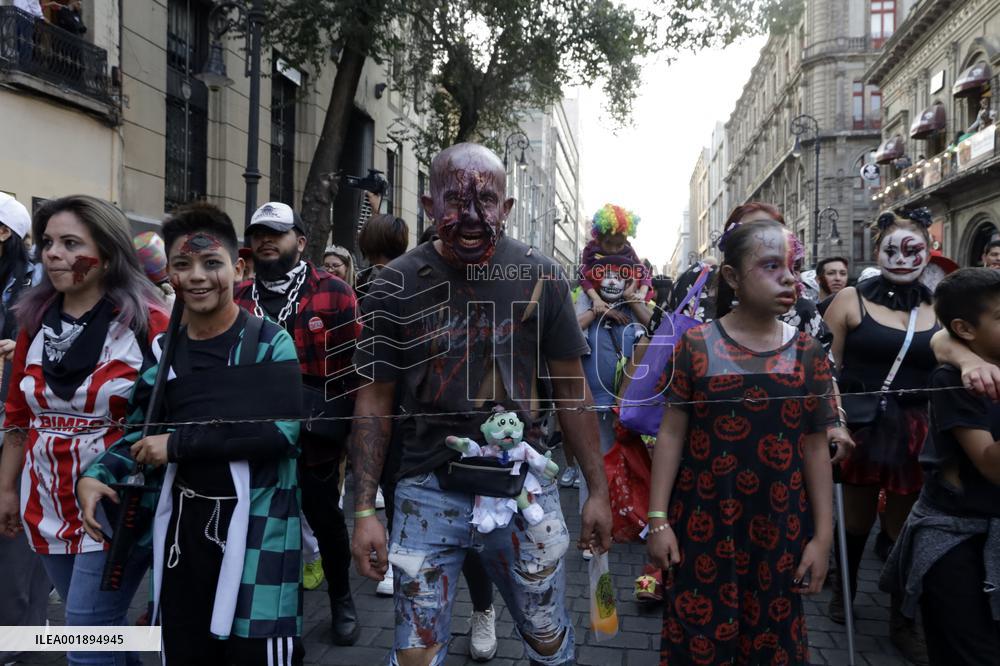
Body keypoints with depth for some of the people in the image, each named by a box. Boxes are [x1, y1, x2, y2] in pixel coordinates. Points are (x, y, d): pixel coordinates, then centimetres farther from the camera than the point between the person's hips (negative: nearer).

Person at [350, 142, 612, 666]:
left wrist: (598, 490, 1)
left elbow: (571, 389, 2)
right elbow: (375, 401, -1)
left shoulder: (541, 278, -4)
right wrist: (364, 510, -5)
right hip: (427, 490, 0)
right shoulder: (396, 284, -6)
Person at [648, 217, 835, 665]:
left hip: (778, 528, 2)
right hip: (702, 524, -2)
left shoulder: (808, 353, -1)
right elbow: (671, 435, -5)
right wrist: (658, 519, -7)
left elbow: (816, 448, 3)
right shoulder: (697, 344, -8)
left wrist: (823, 535, 1)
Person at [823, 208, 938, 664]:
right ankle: (845, 589, 41)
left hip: (916, 433, 2)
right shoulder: (850, 300, -2)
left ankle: (902, 621, 27)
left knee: (906, 526, 9)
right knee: (856, 517, 14)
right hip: (861, 427, -1)